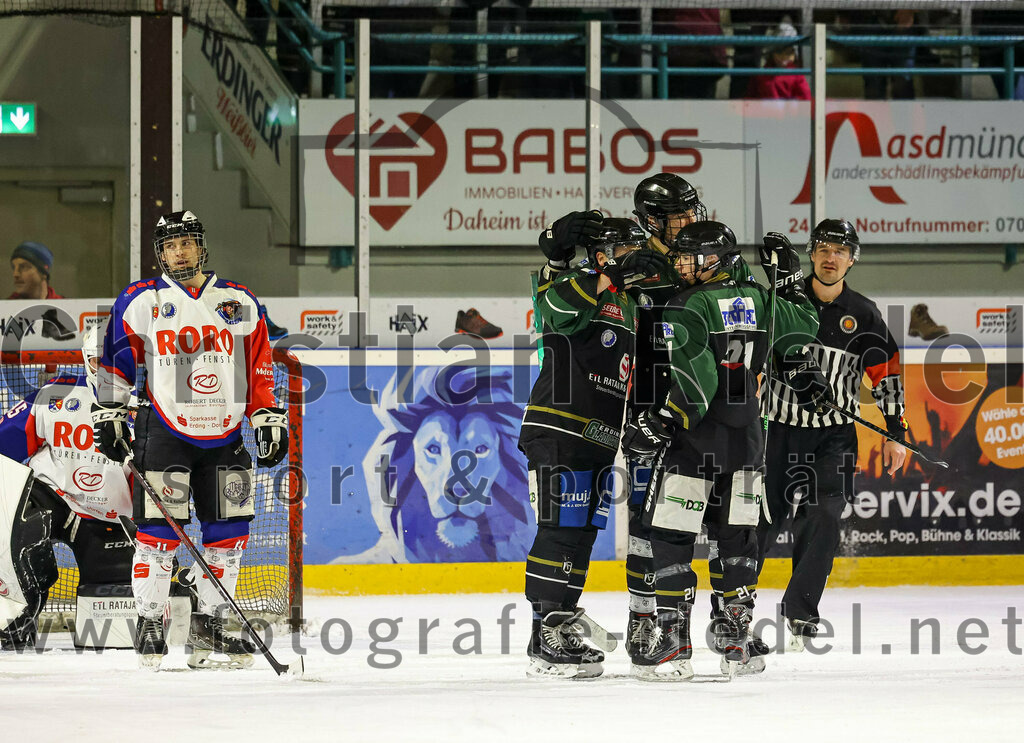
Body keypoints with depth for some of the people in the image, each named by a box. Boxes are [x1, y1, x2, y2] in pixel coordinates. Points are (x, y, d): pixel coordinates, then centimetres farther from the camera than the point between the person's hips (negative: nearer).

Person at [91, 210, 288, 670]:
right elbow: (116, 360, 5)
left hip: (225, 436, 3)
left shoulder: (239, 303, 8)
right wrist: (110, 415, 0)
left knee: (228, 532, 2)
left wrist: (267, 419, 7)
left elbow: (259, 367, 12)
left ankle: (207, 627, 13)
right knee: (159, 531, -8)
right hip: (164, 434, -3)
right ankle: (149, 627, 1)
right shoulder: (140, 302, 0)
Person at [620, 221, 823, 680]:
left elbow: (695, 380, -20)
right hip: (746, 437, 6)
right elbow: (805, 329, 24)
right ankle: (736, 640, 11)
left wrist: (658, 423, -18)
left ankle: (672, 642, -8)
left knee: (671, 537, -2)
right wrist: (791, 284, 36)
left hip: (695, 437, -6)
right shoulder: (759, 300, 7)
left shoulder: (688, 309, -12)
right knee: (736, 536, 13)